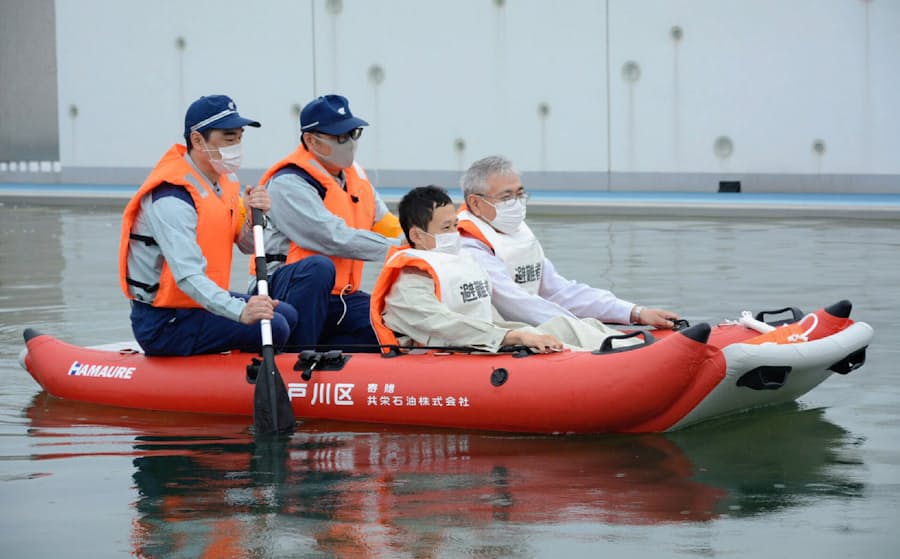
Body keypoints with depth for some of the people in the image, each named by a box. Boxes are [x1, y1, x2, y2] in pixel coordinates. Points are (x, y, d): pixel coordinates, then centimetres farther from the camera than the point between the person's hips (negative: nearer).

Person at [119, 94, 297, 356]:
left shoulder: (224, 181, 8)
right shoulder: (172, 200, -24)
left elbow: (247, 245, 9)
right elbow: (188, 276, -34)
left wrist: (253, 216, -14)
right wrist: (239, 311, -48)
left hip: (202, 302, 10)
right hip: (163, 323, -10)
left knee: (287, 315, 9)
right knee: (272, 328, -20)